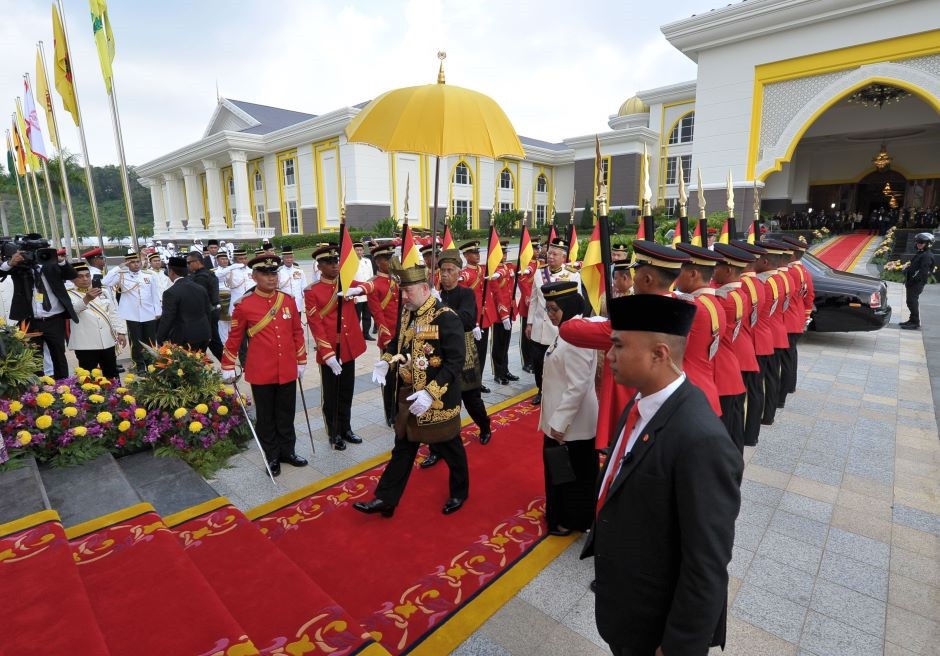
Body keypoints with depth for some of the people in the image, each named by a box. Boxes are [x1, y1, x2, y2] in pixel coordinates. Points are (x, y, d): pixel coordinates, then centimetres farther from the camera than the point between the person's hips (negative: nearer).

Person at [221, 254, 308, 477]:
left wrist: (301, 361, 10)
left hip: (287, 370, 3)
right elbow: (234, 337, 1)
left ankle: (287, 451, 32)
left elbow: (297, 332, 8)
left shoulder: (288, 300, 2)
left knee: (286, 414, 15)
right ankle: (272, 457, 26)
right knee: (266, 417, 11)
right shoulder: (244, 305, -8)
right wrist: (228, 367, 4)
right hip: (261, 373, -3)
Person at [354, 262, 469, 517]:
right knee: (402, 449, 16)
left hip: (437, 400, -7)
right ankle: (385, 499, 27)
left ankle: (459, 493, 37)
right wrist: (385, 362, -2)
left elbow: (455, 362, -24)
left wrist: (430, 393, -29)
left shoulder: (446, 318, -21)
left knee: (449, 448, 14)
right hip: (408, 396, 7)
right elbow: (398, 341, 18)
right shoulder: (408, 313, 4)